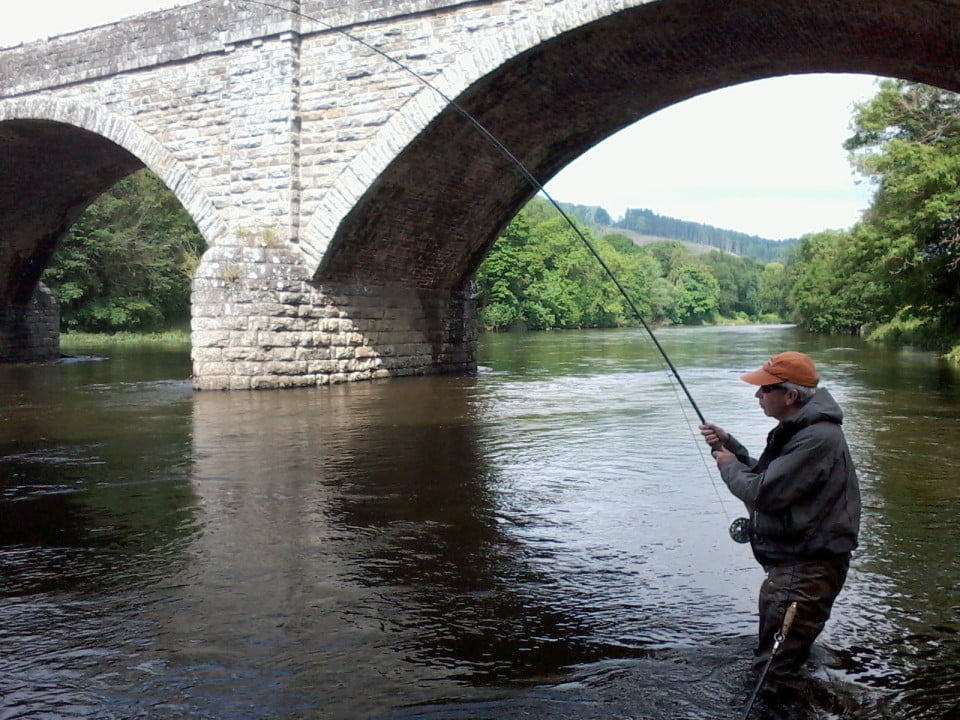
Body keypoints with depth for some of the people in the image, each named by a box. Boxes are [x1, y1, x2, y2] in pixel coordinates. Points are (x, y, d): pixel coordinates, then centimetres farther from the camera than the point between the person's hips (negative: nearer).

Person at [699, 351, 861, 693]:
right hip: (788, 559, 11)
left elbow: (763, 492, -27)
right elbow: (765, 475, 17)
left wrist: (730, 467, -9)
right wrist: (728, 445, 3)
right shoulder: (797, 429, 10)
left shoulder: (818, 438, -26)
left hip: (808, 568, -11)